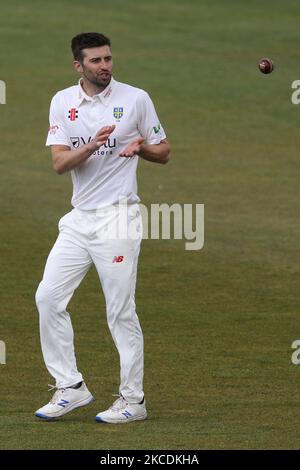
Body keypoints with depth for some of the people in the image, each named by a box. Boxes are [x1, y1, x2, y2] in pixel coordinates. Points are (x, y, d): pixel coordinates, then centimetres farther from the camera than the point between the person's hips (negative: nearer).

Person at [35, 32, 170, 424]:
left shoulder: (136, 99, 0)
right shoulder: (63, 102, 7)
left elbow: (164, 153, 7)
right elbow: (59, 163, -3)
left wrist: (140, 146, -15)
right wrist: (92, 145, -22)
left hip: (118, 216, -4)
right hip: (79, 218, 4)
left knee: (121, 311, -4)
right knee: (48, 297, -1)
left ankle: (133, 400, 4)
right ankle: (71, 387, 8)